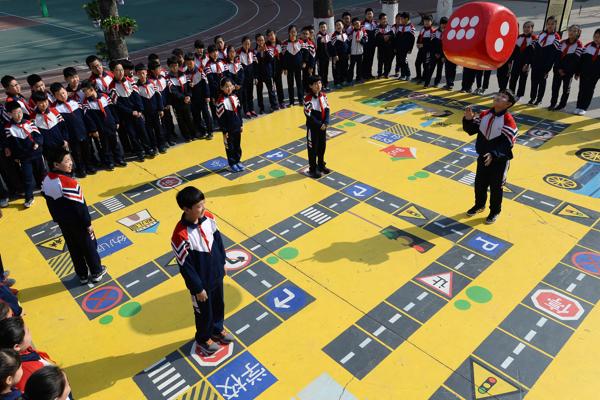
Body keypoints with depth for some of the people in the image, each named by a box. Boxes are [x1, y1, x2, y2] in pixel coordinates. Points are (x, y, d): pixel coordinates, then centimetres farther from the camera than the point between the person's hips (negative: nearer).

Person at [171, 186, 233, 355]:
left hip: (216, 273, 6)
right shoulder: (181, 235, -33)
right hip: (201, 281, -6)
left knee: (218, 305, 27)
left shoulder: (208, 217, -14)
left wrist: (222, 263, 11)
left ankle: (217, 330, 55)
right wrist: (198, 288, -15)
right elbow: (185, 266, -24)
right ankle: (203, 339, 47)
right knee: (204, 312, 19)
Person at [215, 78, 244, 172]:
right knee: (230, 147, 8)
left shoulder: (235, 97, 1)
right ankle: (232, 163, 21)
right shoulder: (221, 101, -17)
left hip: (237, 127, 6)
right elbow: (220, 117, -15)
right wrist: (224, 131, -14)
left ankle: (238, 161, 32)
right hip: (228, 129, -6)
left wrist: (241, 124, 11)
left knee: (238, 145, 16)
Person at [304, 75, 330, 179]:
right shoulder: (308, 98, -19)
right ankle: (312, 169, 17)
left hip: (323, 126, 6)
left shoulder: (323, 95, 1)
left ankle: (321, 165, 34)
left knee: (322, 146, 17)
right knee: (313, 148, 5)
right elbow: (308, 115, -19)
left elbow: (327, 109, 3)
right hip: (313, 127, -6)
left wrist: (326, 122, -11)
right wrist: (319, 125, -18)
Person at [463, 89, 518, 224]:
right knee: (479, 183, 19)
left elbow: (507, 144, -24)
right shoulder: (484, 115, -3)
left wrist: (493, 154, -34)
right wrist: (468, 119, -15)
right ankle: (479, 205, 43)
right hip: (483, 157, 5)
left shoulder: (508, 121, -21)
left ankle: (495, 212, 30)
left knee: (495, 187, 9)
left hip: (500, 160, -5)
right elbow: (472, 130, 4)